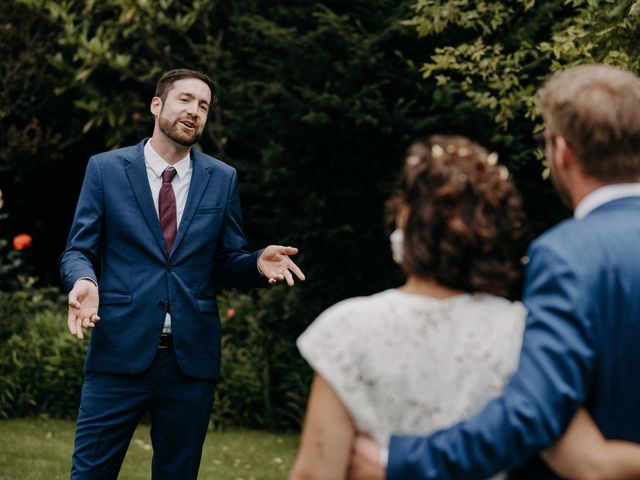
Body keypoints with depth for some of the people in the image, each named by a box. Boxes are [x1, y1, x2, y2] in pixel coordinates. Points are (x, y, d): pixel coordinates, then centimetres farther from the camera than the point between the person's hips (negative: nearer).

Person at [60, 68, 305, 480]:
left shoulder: (222, 179, 10)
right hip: (121, 352, -2)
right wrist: (85, 281, -19)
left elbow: (229, 263, 11)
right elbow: (78, 251, 3)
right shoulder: (106, 169, 4)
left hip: (192, 357, 2)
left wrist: (258, 263, -11)